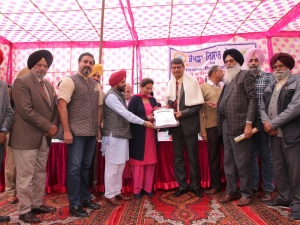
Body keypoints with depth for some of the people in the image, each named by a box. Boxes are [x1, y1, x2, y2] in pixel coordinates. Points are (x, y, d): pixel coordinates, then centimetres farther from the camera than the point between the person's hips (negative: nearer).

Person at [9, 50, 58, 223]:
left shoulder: (49, 85, 14)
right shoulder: (21, 82, -8)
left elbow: (54, 107, 13)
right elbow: (26, 111, -17)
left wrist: (54, 126, -5)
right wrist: (48, 127, -15)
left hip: (45, 137, 7)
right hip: (27, 137, -7)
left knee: (41, 174, 15)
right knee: (26, 176, 2)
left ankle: (37, 204, 29)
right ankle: (25, 210, 16)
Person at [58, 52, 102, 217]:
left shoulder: (96, 85, 14)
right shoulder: (69, 81, -4)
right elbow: (62, 105, -11)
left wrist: (98, 128, 12)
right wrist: (66, 131, -16)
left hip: (91, 133, 6)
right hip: (76, 132, -5)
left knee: (86, 166, 15)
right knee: (75, 167, 1)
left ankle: (85, 198, 28)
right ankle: (74, 204, 14)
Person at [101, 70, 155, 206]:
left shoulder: (119, 95, 16)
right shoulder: (111, 96, -14)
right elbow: (125, 114, -20)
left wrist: (146, 118, 4)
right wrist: (143, 122, -18)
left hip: (122, 135, 9)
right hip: (113, 136, -9)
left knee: (120, 166, 14)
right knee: (112, 167, 1)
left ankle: (117, 192, 26)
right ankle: (109, 195, 13)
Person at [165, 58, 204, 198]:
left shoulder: (192, 82, -6)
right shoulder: (170, 84, 6)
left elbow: (199, 104, -9)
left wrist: (182, 113, -16)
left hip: (189, 124, -4)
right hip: (175, 125, 4)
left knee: (193, 156, 7)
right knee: (178, 156, 10)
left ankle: (195, 185, 23)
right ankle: (182, 185, 24)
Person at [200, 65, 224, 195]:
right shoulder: (203, 87, 1)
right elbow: (199, 110, -4)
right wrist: (203, 130, -9)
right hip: (212, 127, -4)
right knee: (213, 157, 6)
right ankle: (215, 185, 20)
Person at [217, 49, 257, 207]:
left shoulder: (246, 75, -1)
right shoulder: (227, 80, 20)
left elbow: (252, 99, -9)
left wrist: (249, 123, -17)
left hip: (239, 126, -7)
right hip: (226, 127, 7)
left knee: (242, 163, 2)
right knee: (228, 162, 13)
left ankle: (246, 194, 18)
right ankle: (231, 191, 25)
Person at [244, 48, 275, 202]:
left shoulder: (269, 78, 2)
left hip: (264, 123, -2)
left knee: (266, 156, 8)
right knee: (251, 156, 10)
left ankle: (267, 188, 21)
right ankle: (252, 186, 23)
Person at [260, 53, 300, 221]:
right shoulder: (271, 87, 15)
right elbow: (263, 106, 10)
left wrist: (273, 124, -14)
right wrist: (266, 122, -10)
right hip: (275, 134, 6)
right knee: (279, 168, 14)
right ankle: (284, 197, 29)